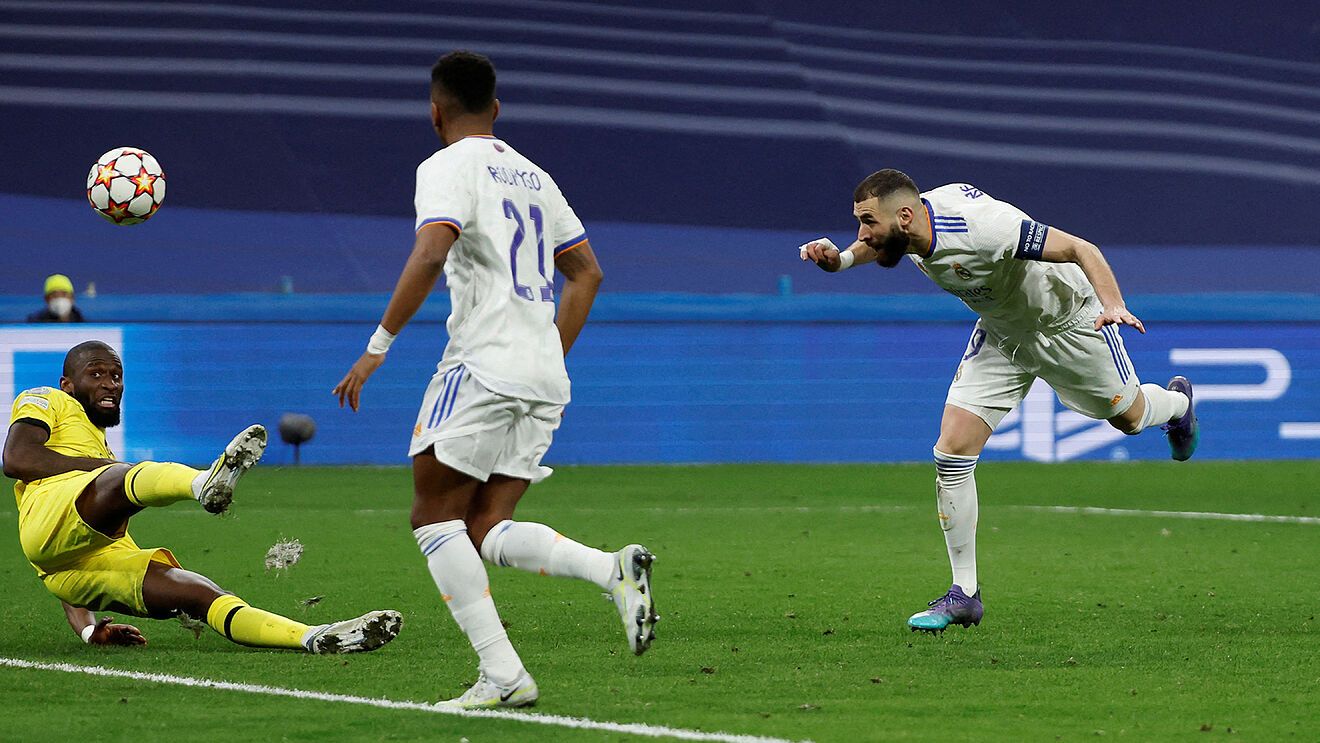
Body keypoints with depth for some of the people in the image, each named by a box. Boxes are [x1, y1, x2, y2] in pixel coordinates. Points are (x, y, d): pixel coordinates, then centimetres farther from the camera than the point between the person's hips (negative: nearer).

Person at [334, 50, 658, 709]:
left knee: (435, 518, 1)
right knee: (486, 529, 9)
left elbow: (430, 254, -20)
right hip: (545, 381, 7)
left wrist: (378, 346, -16)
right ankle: (615, 569, -15)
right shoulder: (534, 177, 21)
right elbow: (586, 272, 25)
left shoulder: (448, 167, -4)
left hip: (483, 366, -7)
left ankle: (502, 674, -11)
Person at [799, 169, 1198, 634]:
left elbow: (1081, 250, -35)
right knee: (952, 453, -10)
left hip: (1070, 324, -5)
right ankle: (964, 593, -1)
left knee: (1128, 417, 19)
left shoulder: (983, 226, -41)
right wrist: (838, 258, -14)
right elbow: (870, 248, 8)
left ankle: (1176, 404, 58)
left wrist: (1114, 306, -51)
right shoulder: (905, 230, -19)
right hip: (1001, 336, 5)